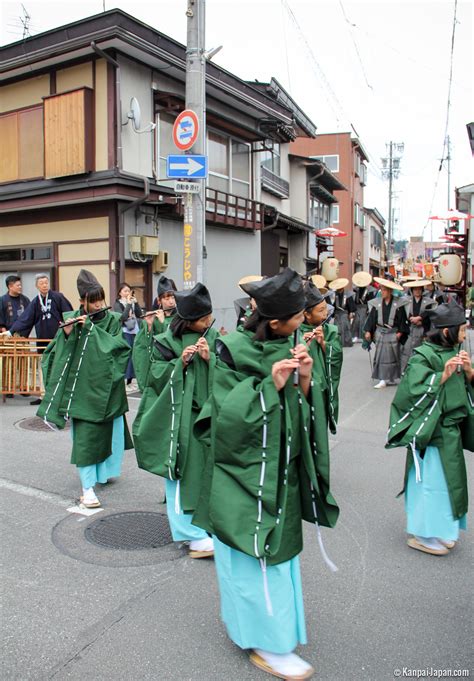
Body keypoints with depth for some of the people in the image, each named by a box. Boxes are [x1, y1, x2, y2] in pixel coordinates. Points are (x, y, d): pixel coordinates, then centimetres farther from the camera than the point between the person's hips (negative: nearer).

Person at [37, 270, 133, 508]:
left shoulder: (112, 320, 0)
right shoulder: (72, 320, -2)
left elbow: (119, 346, -16)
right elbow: (56, 352, -5)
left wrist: (90, 328, -19)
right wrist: (66, 334, -23)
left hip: (106, 386, 2)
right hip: (83, 388, -2)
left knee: (111, 432, 14)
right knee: (85, 436, -6)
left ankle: (102, 471, 38)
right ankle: (88, 488, 0)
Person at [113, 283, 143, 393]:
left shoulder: (132, 303, 13)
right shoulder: (117, 304, -2)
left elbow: (139, 314, 3)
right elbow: (122, 317, -16)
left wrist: (135, 302, -6)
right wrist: (129, 304, -16)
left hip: (135, 331, 6)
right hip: (125, 333, -6)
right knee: (126, 356, -8)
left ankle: (132, 380, 15)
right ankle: (124, 382, -4)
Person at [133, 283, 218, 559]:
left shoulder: (213, 337, 5)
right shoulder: (167, 340, -4)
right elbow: (157, 376, -4)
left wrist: (210, 358, -14)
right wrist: (180, 362, -17)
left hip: (206, 410, 3)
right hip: (178, 414, -3)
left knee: (204, 469, 8)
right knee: (181, 471, -4)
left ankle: (199, 523, 27)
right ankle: (192, 533, 5)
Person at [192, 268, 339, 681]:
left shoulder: (290, 347, 1)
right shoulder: (234, 351, -17)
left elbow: (303, 414, 3)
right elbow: (226, 417, -19)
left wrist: (304, 381, -16)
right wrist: (269, 385, -27)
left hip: (283, 473, 7)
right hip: (245, 473, -6)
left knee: (279, 548, 18)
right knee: (253, 555, 5)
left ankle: (248, 621, 40)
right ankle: (265, 641, 25)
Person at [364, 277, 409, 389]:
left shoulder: (398, 304, -5)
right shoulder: (376, 303, 1)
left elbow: (402, 319, -2)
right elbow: (371, 317, 3)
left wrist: (400, 332, -8)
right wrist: (368, 331, -2)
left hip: (393, 333, -2)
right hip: (380, 332, 2)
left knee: (392, 356, 4)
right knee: (381, 355, 1)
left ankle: (390, 378, 15)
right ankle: (383, 379, 8)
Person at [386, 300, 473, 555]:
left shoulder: (454, 352, 8)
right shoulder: (423, 356, -17)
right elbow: (417, 391, -22)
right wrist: (445, 374, -26)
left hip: (452, 428, 9)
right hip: (431, 429, -8)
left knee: (448, 478, 16)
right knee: (431, 479, -3)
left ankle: (441, 529, 32)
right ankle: (423, 534, 13)